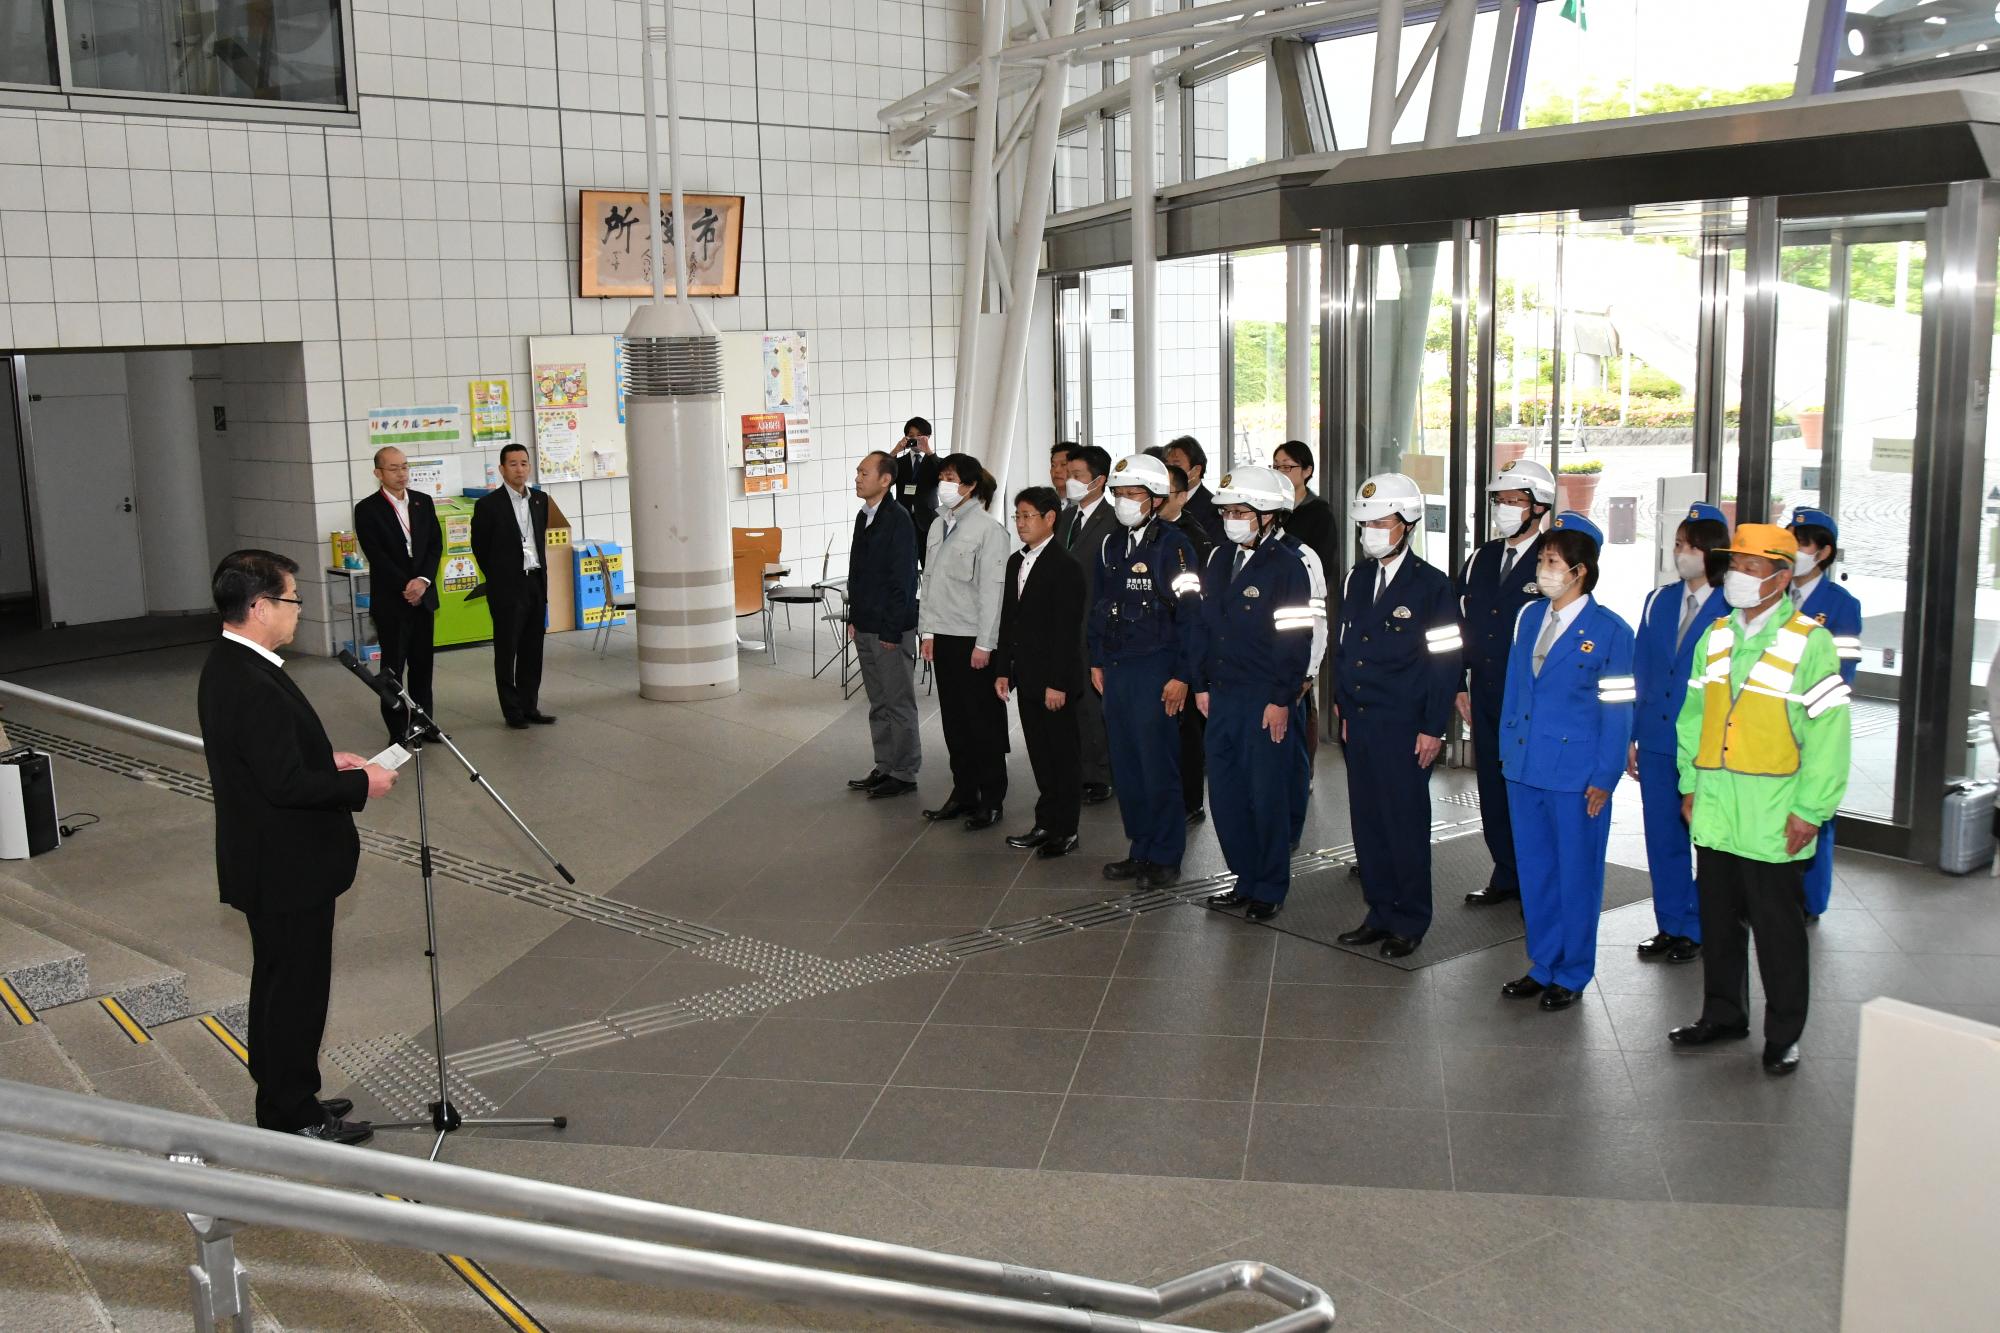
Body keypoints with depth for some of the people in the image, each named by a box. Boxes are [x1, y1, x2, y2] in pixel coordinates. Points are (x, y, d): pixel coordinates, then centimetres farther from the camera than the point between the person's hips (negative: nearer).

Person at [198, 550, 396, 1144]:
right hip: (286, 869, -10)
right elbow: (285, 784, -27)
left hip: (268, 863, 10)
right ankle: (294, 1118, 15)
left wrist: (327, 758, 7)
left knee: (278, 981, 20)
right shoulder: (254, 687, -27)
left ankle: (281, 1102, 34)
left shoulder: (227, 666, 6)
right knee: (297, 988, 3)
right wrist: (360, 784, -16)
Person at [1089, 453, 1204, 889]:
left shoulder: (1173, 547, -9)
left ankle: (1165, 857, 10)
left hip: (1156, 670, -7)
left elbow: (1190, 615, -11)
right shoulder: (1111, 546, 12)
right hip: (1116, 669, 7)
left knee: (1158, 766, -1)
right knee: (1125, 765, 10)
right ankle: (1141, 850, 22)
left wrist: (1181, 676, -14)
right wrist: (1097, 661, 15)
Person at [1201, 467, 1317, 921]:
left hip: (1266, 701, -6)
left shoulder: (1287, 565, -9)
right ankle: (1246, 878, 24)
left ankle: (1270, 888, 15)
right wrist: (1202, 684, 13)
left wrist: (1282, 700, -14)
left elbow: (1296, 640, -11)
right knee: (1226, 793, 10)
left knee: (1266, 796, 2)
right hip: (1222, 696, 6)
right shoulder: (1218, 560, 11)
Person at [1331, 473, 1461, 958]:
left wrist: (1432, 729, -11)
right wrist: (1343, 707, 12)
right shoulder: (1358, 579, 11)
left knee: (1406, 825, 2)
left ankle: (1410, 922, 14)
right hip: (1359, 723, 6)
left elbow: (1445, 663, -8)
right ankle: (1381, 913, 22)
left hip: (1403, 727, -6)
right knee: (1367, 821, 10)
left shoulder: (1432, 585, -7)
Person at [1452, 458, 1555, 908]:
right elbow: (1460, 625, 15)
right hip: (1485, 693, 6)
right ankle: (1506, 876, 23)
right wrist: (1460, 685, 11)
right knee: (1493, 786, 11)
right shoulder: (1482, 559, 11)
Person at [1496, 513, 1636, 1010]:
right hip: (1524, 765, 6)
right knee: (1534, 872, 14)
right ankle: (1542, 965, 28)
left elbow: (1617, 711, -8)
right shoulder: (1530, 616, 7)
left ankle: (1572, 975, 21)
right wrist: (1506, 747, 12)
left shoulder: (1610, 630, -9)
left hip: (1577, 775, -5)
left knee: (1576, 876, 7)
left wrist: (1604, 779, -10)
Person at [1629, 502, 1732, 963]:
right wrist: (1632, 735, 8)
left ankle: (1696, 928, 20)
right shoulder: (1659, 601, 7)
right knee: (1662, 838, 11)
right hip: (1658, 742, 5)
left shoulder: (1733, 610, -8)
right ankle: (1669, 925, 24)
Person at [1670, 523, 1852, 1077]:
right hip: (1713, 814, 5)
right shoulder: (1715, 636, 9)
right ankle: (1723, 1015, 31)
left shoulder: (1810, 643, -9)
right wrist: (1690, 784, 8)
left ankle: (1784, 1036, 19)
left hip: (1774, 821, -5)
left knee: (1777, 929, 5)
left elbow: (1829, 732, -11)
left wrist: (1810, 811, -13)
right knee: (1718, 921, 15)